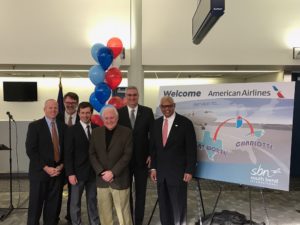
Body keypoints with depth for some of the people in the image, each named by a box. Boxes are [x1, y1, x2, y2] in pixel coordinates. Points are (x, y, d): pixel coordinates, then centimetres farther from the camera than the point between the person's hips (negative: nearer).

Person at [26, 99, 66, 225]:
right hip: (40, 172, -3)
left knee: (54, 205, 10)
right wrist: (45, 168, -14)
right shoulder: (34, 126, -4)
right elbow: (30, 150, -9)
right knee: (36, 205, 8)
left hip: (58, 171, 3)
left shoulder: (63, 126, 7)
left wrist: (61, 165, -5)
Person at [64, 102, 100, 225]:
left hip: (93, 171, 3)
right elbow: (68, 154, -8)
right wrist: (70, 173, -13)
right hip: (78, 172, -2)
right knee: (75, 202, 10)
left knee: (92, 200, 15)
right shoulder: (72, 130, -6)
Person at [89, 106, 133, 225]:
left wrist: (113, 172, -15)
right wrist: (101, 172, -7)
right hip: (102, 179, 3)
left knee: (123, 213, 3)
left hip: (119, 179, -3)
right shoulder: (96, 132, 6)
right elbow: (92, 154, 4)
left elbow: (127, 155, -9)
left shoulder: (126, 132, -5)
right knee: (104, 212, 13)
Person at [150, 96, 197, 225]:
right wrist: (153, 167, 6)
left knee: (178, 205, 9)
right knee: (163, 204, 15)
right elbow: (153, 147, 10)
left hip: (178, 172, -4)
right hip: (160, 172, 4)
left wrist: (189, 171, -11)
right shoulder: (156, 123, 6)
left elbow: (191, 149, -9)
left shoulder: (185, 123, -9)